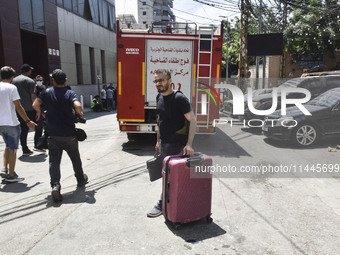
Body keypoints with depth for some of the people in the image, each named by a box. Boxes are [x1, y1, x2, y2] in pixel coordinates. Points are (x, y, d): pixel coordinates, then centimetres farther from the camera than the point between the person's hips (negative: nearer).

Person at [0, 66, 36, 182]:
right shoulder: (11, 87, -11)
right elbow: (18, 107, -13)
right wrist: (28, 121, -6)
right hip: (11, 123, -6)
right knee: (13, 148, 5)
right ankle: (11, 175, 11)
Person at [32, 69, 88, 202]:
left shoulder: (47, 92, 1)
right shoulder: (70, 93, -5)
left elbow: (35, 105, -8)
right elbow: (77, 106, -23)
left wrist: (40, 112, 13)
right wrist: (80, 113, -2)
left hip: (53, 134, 0)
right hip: (70, 134, 0)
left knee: (54, 161, 1)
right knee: (75, 158, 18)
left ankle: (55, 185, -18)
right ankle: (81, 179, 36)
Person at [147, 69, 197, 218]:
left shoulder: (179, 99, -16)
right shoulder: (159, 97, 8)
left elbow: (192, 120, -18)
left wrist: (189, 144, -25)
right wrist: (158, 141, 17)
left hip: (176, 144, -8)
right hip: (164, 143, 8)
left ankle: (162, 205, 11)